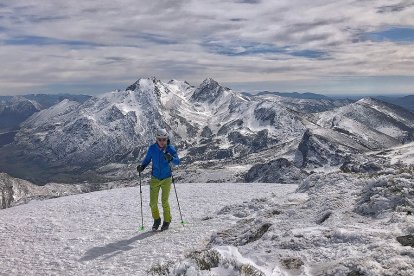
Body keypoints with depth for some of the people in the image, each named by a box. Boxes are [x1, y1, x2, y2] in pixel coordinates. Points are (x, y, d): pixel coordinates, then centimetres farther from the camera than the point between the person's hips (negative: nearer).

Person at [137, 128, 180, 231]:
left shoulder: (170, 148, -12)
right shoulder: (152, 148, -8)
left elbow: (177, 162, -18)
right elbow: (147, 160, 4)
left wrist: (171, 158, -38)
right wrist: (142, 167, -15)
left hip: (166, 179, -1)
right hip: (155, 179, 2)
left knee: (164, 202, -1)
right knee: (153, 202, -1)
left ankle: (167, 221, 22)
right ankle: (156, 220, 26)